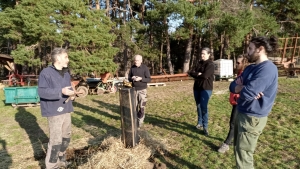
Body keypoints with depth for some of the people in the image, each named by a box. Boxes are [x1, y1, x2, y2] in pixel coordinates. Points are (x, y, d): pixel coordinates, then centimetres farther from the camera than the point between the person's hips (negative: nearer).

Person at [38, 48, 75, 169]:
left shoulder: (66, 73, 13)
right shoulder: (46, 72, -12)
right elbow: (42, 91, -20)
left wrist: (71, 94, -1)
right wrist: (61, 91, -30)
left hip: (66, 110, 8)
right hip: (54, 111, -8)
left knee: (66, 137, 18)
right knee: (56, 139, -3)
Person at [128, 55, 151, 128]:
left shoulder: (145, 68, -8)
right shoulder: (132, 68, 2)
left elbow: (149, 79, -9)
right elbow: (129, 78, 10)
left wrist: (141, 78, -25)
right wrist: (132, 78, -14)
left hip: (142, 90, -3)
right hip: (134, 90, 3)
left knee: (142, 107, -2)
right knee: (134, 106, 8)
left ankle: (140, 122, 10)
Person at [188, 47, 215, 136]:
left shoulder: (210, 64, -8)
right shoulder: (199, 63, 13)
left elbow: (205, 76, -21)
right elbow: (190, 72, 3)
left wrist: (196, 74, -5)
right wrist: (198, 74, -15)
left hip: (206, 88, -7)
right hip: (197, 87, 7)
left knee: (204, 107, -10)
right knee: (198, 106, 13)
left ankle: (205, 126, -2)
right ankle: (200, 123, 27)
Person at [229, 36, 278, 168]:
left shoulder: (267, 69, -19)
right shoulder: (250, 68, 11)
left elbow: (247, 93, -28)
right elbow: (232, 86, 6)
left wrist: (239, 87, -7)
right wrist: (243, 87, -15)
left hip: (253, 117, -9)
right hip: (242, 113, 9)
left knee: (243, 155, 1)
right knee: (238, 149, 22)